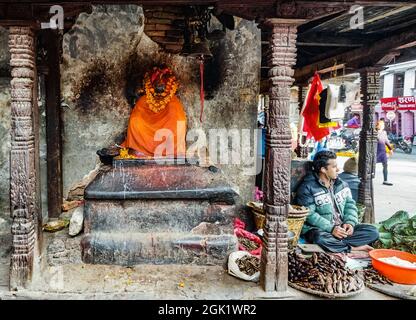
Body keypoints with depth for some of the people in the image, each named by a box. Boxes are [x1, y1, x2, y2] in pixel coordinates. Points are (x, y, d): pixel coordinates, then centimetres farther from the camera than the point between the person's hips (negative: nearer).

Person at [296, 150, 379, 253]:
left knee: (372, 231, -9)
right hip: (319, 230, -6)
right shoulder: (308, 188, -10)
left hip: (342, 229, 6)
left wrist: (350, 222, -8)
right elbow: (309, 215, -16)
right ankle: (353, 248, -19)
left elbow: (350, 205, 12)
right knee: (321, 238, -39)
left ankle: (337, 245, -20)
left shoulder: (341, 184, 12)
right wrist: (331, 229, -23)